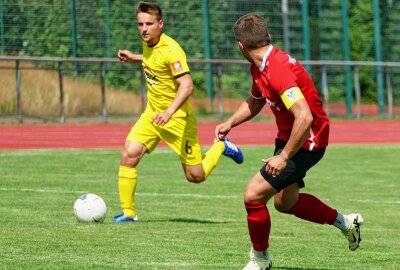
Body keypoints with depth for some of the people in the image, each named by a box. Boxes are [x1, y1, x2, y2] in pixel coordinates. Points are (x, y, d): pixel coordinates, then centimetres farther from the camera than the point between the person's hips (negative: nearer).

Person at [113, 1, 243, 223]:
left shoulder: (170, 50, -23)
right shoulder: (148, 44, 1)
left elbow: (187, 85, -31)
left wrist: (169, 112, -41)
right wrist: (134, 58, 19)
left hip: (177, 119, -7)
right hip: (152, 114, 7)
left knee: (196, 176, 1)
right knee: (129, 155, -15)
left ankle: (221, 147, 30)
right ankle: (128, 213, -5)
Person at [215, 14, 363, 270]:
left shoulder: (278, 69, -30)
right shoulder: (259, 68, 2)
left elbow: (304, 117, -37)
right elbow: (255, 102, 25)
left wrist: (284, 157, -31)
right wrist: (230, 123, 9)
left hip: (306, 142, -10)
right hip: (288, 136, 10)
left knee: (253, 194, -12)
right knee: (285, 202, 23)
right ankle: (344, 221, 40)